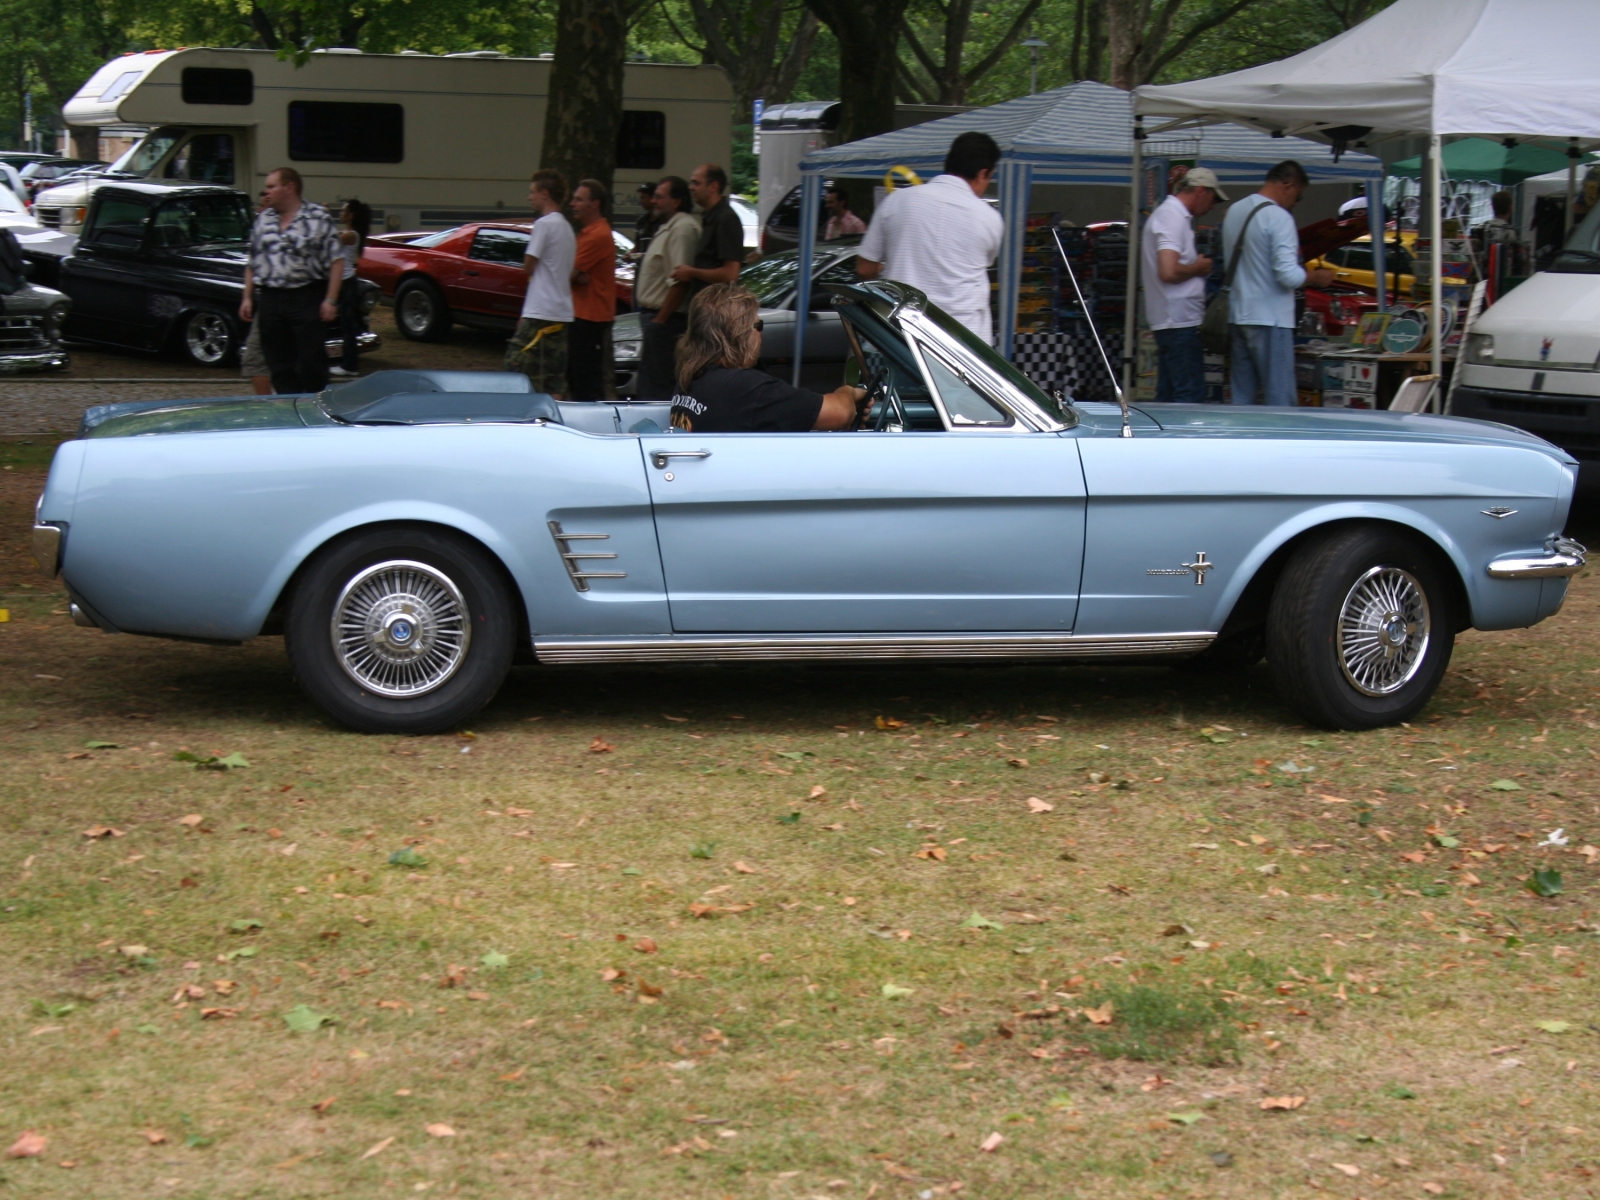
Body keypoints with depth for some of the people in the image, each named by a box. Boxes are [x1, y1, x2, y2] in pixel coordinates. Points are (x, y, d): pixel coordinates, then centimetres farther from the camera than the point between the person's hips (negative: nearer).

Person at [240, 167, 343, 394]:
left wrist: (330, 300, -12)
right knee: (279, 366, 6)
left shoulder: (319, 218, -2)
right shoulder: (262, 220, 13)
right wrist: (247, 297, 10)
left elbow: (336, 262, -5)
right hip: (270, 299, 5)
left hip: (307, 299, -5)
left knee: (312, 363, -3)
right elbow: (252, 263, 17)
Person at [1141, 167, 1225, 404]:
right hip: (1180, 321, -11)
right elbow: (1168, 271, -25)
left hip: (1169, 321, 11)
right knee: (1190, 396, -11)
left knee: (1168, 397, 11)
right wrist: (1198, 268, -8)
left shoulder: (1167, 214, 19)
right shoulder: (1173, 218, -14)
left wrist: (1195, 265, 16)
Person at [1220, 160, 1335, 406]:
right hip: (1270, 320, -8)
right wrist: (1317, 277, -1)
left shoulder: (1234, 211, 11)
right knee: (1280, 401, -4)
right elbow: (1288, 275, -20)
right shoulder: (1278, 217, -15)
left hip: (1236, 317, 8)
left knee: (1241, 397, 11)